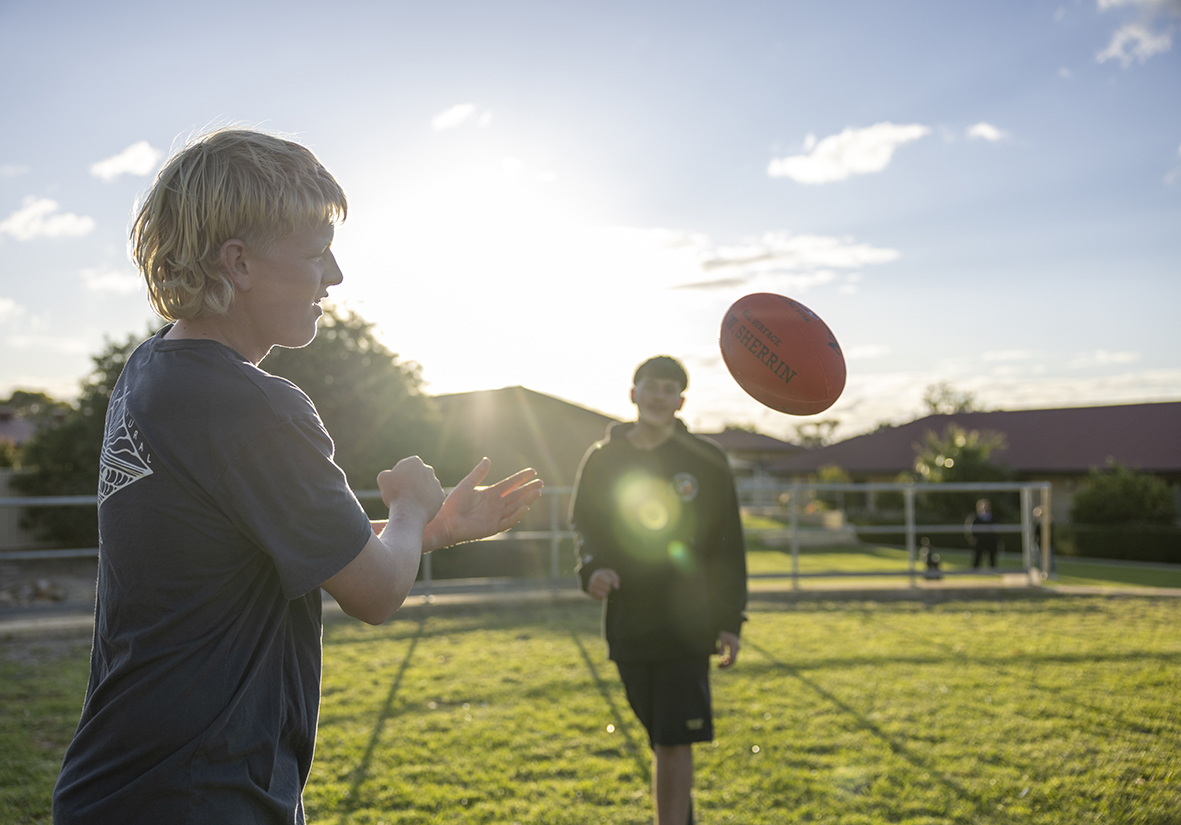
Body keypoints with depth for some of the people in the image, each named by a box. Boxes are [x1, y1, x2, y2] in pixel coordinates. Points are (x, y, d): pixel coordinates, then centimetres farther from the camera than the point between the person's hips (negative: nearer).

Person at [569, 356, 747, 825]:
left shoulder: (706, 461, 1)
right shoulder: (602, 460, 5)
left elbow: (728, 546, 2)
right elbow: (584, 527, 10)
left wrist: (730, 621, -4)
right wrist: (592, 569, -12)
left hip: (686, 626, -2)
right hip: (627, 625, 3)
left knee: (673, 742, -7)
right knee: (662, 740, 14)